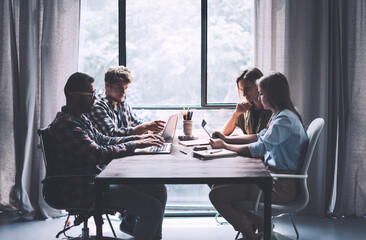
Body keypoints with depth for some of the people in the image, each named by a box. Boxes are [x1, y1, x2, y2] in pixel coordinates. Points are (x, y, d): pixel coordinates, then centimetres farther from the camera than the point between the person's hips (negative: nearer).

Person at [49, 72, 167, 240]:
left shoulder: (80, 118, 13)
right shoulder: (66, 124, -21)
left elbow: (103, 140, 21)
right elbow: (99, 154, -27)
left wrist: (138, 138, 10)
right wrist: (134, 145, -18)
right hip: (84, 191, -11)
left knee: (159, 190, 9)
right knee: (152, 208, -20)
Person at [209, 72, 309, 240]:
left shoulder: (285, 119, -19)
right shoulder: (282, 116, 14)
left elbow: (258, 149, -22)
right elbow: (261, 136, 23)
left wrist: (224, 146, -10)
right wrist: (228, 139, 15)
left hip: (282, 186, -11)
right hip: (274, 176, 11)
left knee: (217, 195, -16)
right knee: (219, 183, 15)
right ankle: (259, 224, 16)